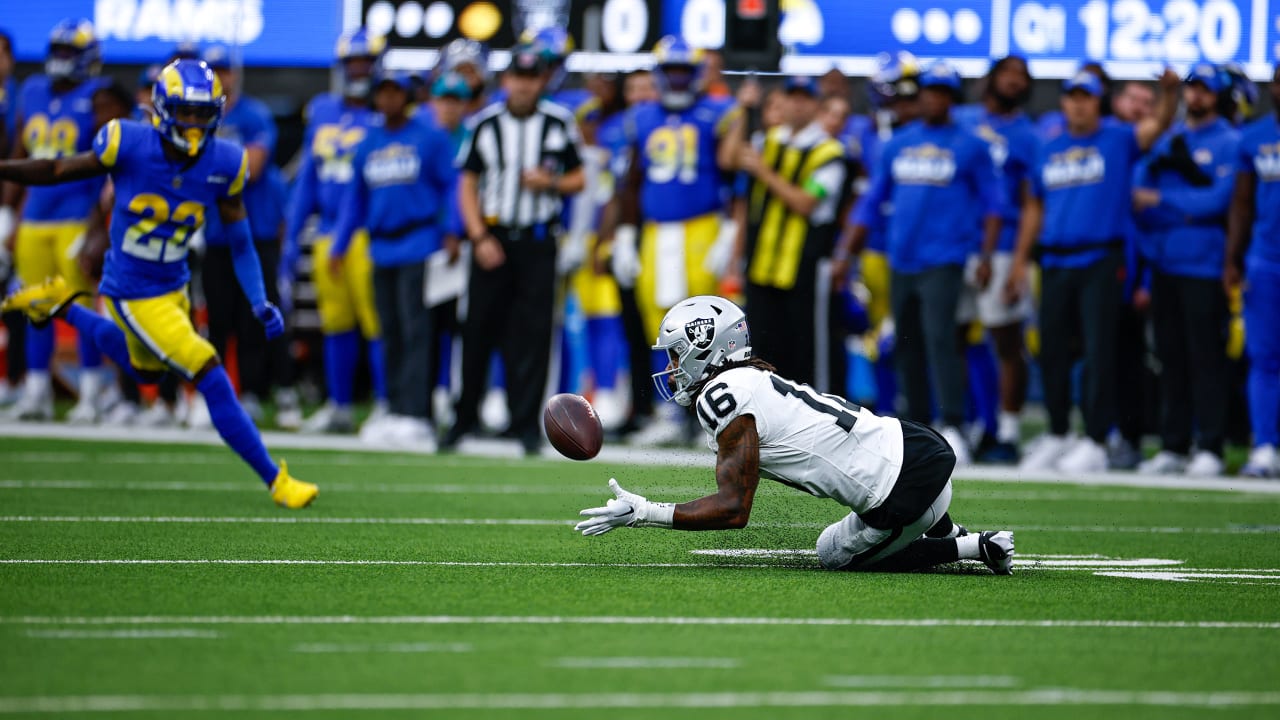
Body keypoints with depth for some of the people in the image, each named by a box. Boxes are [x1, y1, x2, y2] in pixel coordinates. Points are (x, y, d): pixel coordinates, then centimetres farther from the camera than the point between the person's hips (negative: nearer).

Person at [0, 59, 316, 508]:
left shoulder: (224, 164, -10)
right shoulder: (128, 145, -21)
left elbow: (241, 241, -2)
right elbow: (57, 171, -8)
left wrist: (260, 303, -11)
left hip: (173, 288, 6)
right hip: (133, 296, -6)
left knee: (146, 368, 33)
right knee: (213, 381, -13)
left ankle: (62, 307, 46)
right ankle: (275, 480, -2)